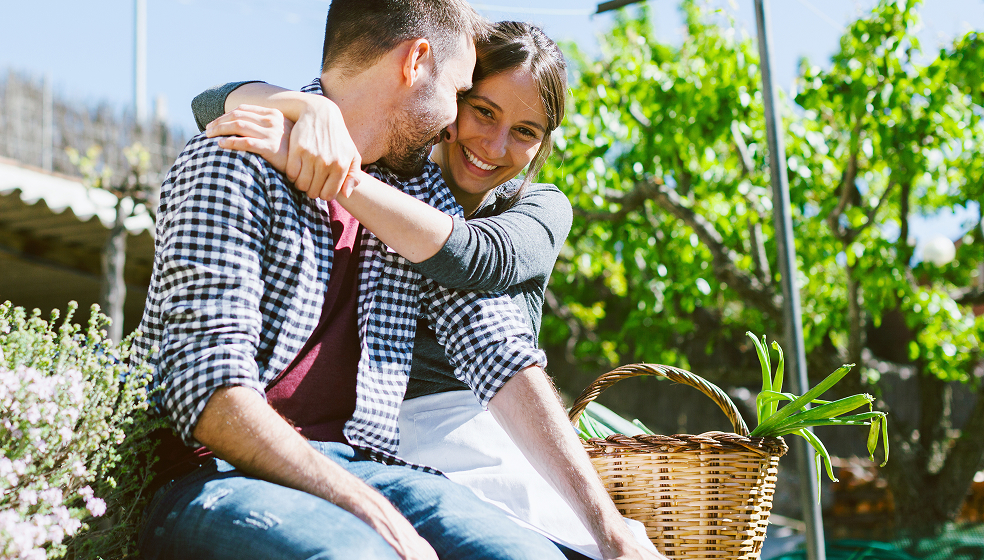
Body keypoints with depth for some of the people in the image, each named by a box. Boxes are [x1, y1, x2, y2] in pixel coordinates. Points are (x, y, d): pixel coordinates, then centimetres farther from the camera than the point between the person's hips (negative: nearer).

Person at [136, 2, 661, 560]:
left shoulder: (425, 197, 12)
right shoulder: (230, 165, -8)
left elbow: (499, 354, 6)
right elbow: (207, 387, -17)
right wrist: (370, 513, -25)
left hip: (354, 465, 6)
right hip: (213, 472, -5)